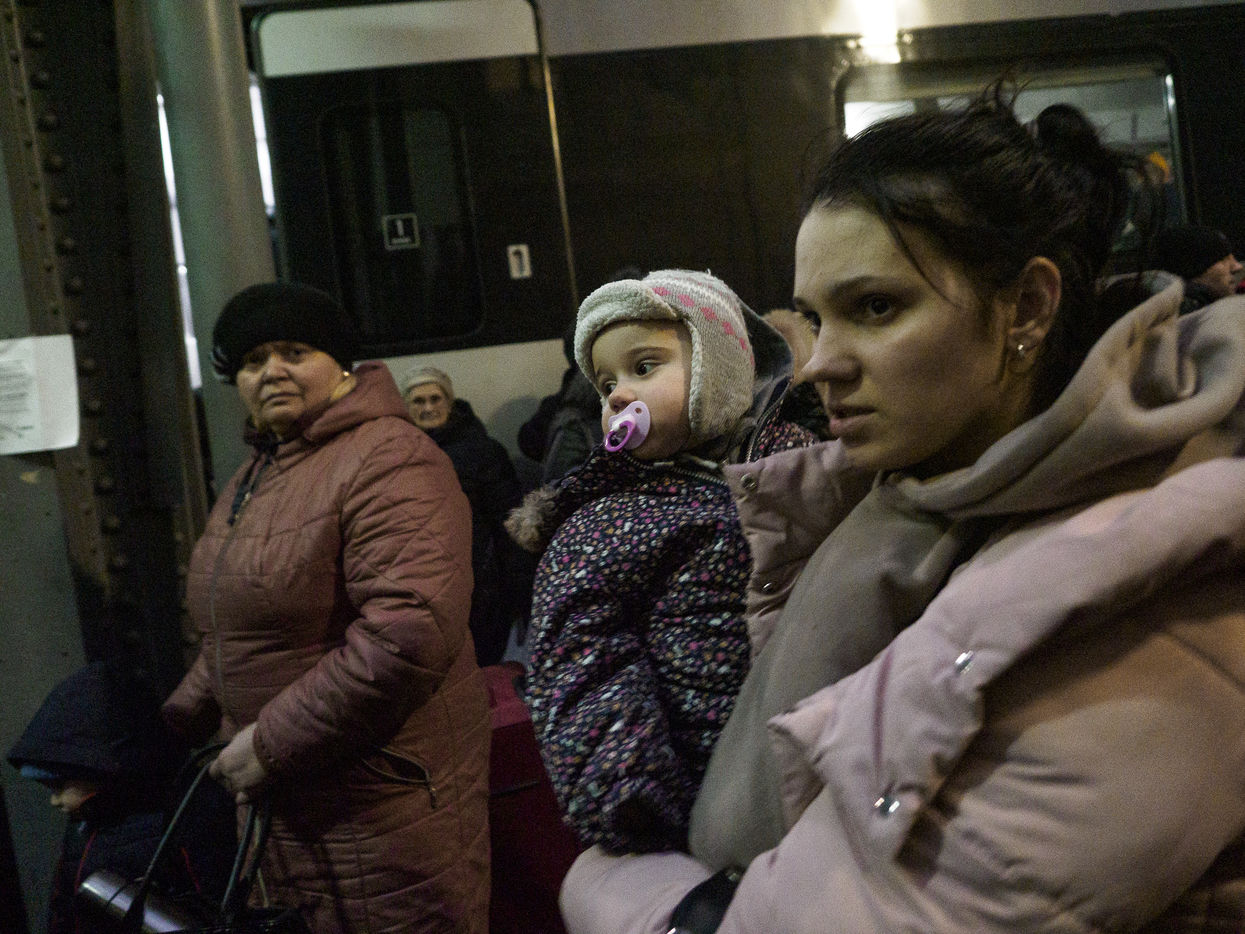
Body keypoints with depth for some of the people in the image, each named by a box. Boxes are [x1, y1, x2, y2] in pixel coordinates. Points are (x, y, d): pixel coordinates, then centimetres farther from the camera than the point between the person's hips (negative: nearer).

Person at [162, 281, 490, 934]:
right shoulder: (251, 478, 15)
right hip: (285, 805, 9)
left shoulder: (388, 460, -17)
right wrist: (182, 721, 16)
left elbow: (411, 632, -29)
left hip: (384, 804, -8)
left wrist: (271, 744, -22)